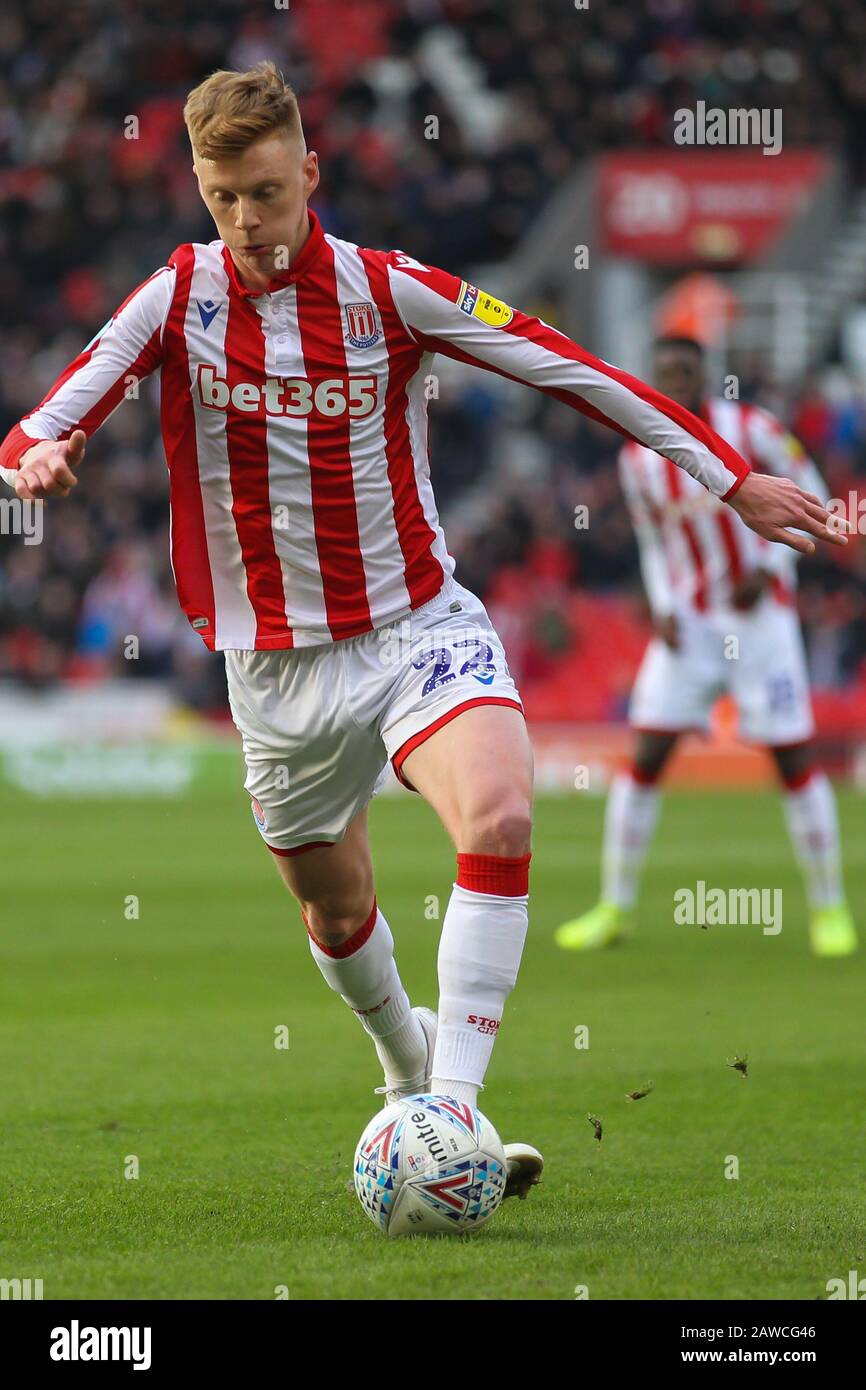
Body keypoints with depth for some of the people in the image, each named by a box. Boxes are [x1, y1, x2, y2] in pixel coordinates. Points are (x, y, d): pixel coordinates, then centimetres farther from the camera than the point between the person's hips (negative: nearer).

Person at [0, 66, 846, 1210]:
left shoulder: (388, 291, -7)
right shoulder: (179, 298, -4)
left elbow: (570, 372, -2)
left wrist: (733, 481, -1)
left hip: (419, 630, -2)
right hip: (279, 666, 2)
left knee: (501, 822, -29)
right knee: (338, 914, 15)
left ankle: (452, 1111, -27)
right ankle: (408, 1063, 47)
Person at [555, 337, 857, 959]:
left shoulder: (750, 429, -9)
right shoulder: (638, 458, 2)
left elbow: (809, 497, 0)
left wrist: (768, 567, -12)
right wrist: (661, 608, -1)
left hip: (761, 613, -3)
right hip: (689, 621, 3)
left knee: (795, 760, -3)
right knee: (647, 756, -6)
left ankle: (830, 907, 10)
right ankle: (615, 908, 2)